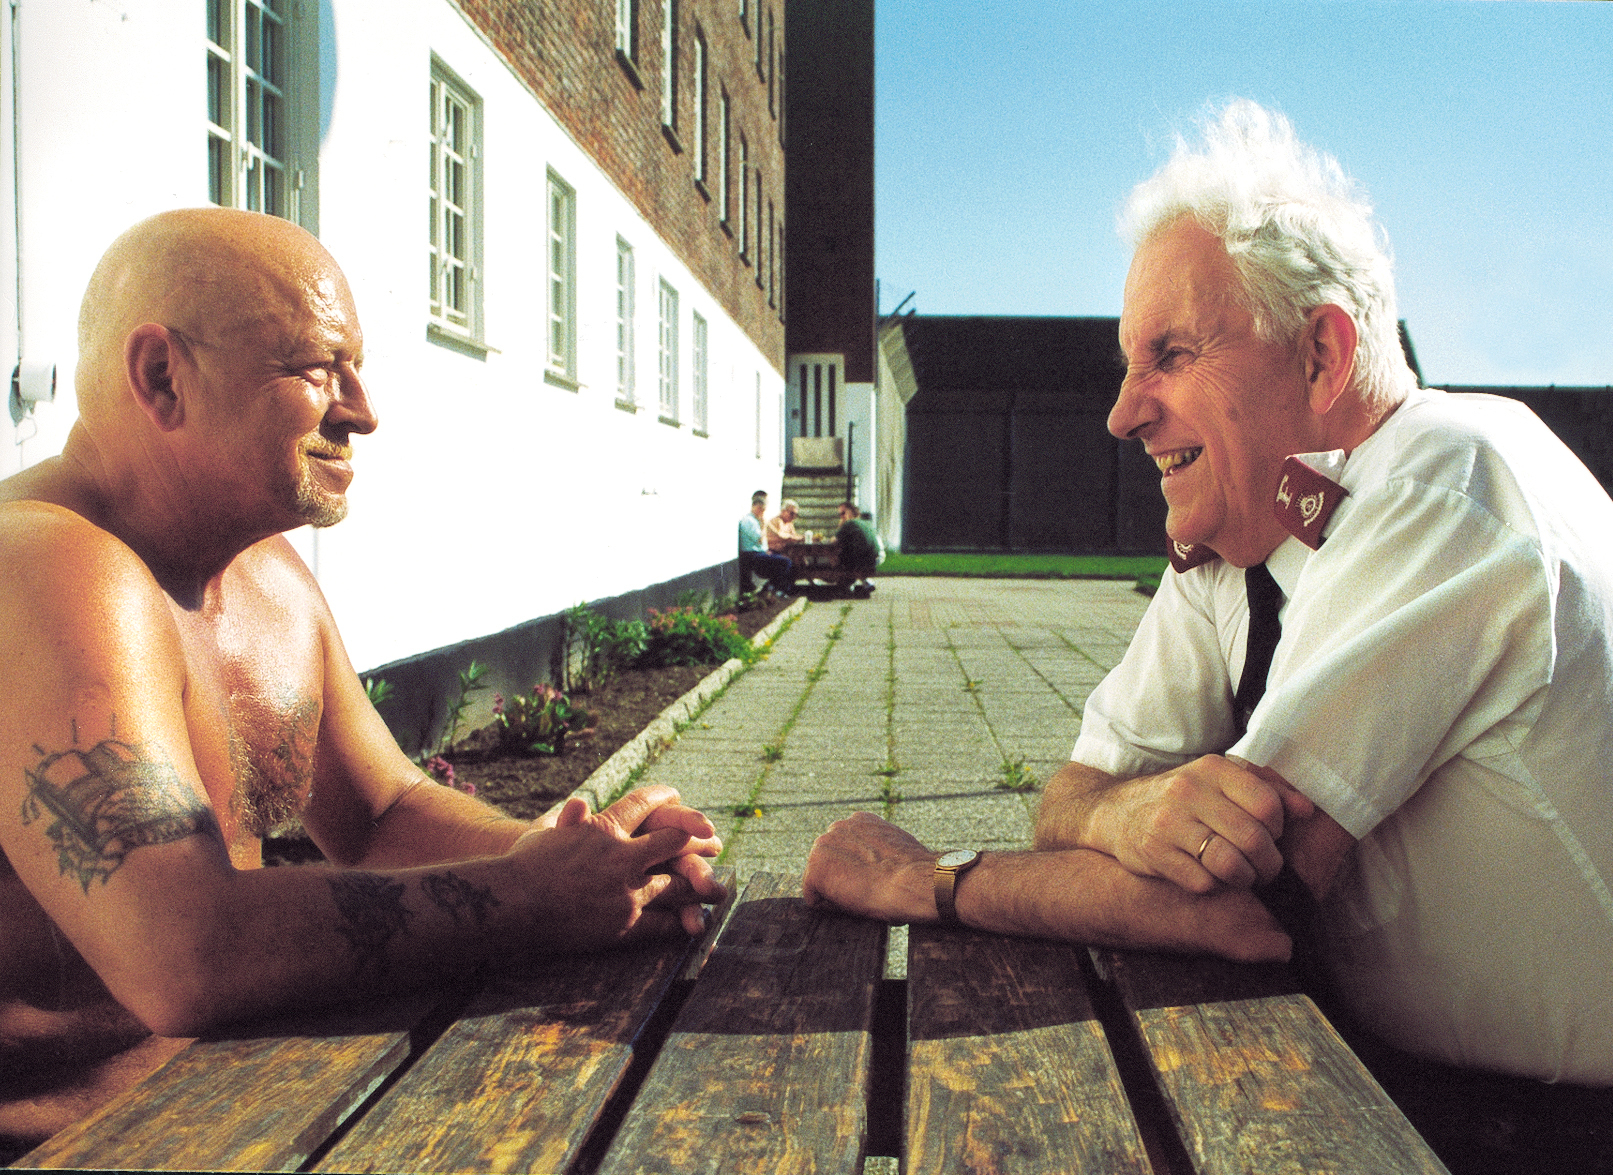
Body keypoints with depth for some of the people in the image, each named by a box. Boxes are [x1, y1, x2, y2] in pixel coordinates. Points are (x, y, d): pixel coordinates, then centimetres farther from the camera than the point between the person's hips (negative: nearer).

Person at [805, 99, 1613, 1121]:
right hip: (1387, 1068, 6)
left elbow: (1243, 904, -26)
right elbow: (1075, 793, -1)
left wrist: (923, 882, -16)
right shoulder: (1227, 550, 0)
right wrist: (1134, 811, -24)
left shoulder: (1451, 482, -23)